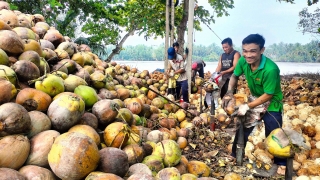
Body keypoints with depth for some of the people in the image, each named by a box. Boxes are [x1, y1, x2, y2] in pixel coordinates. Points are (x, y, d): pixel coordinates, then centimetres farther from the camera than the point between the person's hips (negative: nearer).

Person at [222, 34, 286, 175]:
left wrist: (247, 106, -26)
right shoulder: (243, 61, -20)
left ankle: (281, 163, 20)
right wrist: (229, 93, -15)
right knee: (242, 128, 14)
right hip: (255, 100, 6)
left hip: (271, 104, -6)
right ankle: (235, 155, 33)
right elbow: (234, 76, 0)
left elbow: (268, 95, -27)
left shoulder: (270, 69, -37)